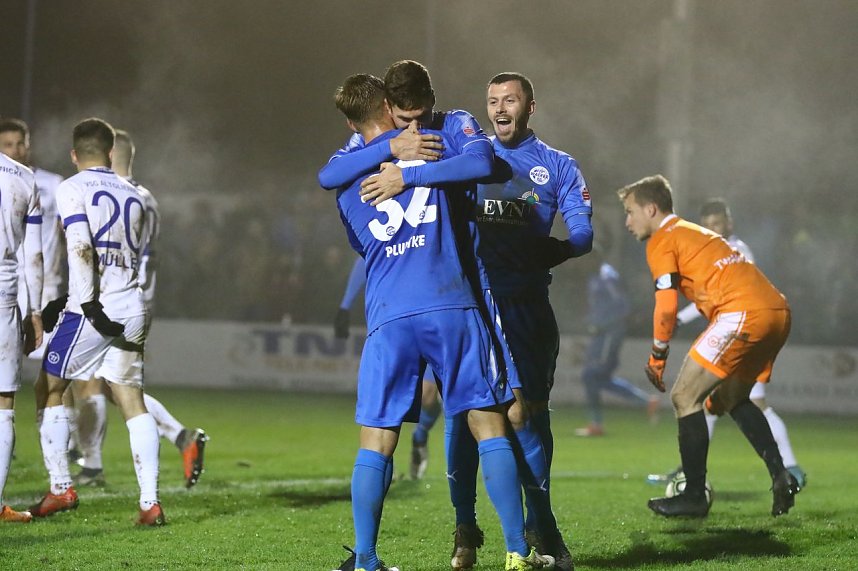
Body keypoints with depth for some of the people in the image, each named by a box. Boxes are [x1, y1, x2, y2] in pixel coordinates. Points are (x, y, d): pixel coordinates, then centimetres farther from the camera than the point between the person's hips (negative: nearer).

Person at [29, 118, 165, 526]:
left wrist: (89, 304, -19)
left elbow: (81, 248, -16)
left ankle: (60, 488, 11)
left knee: (49, 390, 12)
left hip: (93, 311, -5)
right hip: (132, 309, 5)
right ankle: (150, 501, -3)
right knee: (133, 403, 5)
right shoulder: (132, 197, 15)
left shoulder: (72, 190, -3)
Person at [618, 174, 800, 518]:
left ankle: (694, 496, 0)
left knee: (685, 396, 0)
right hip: (778, 311, 9)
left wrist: (657, 356, 7)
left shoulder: (662, 242, 3)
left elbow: (667, 307, -6)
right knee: (730, 398, 24)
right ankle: (781, 477, 10)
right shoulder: (695, 233, 29)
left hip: (743, 314, -9)